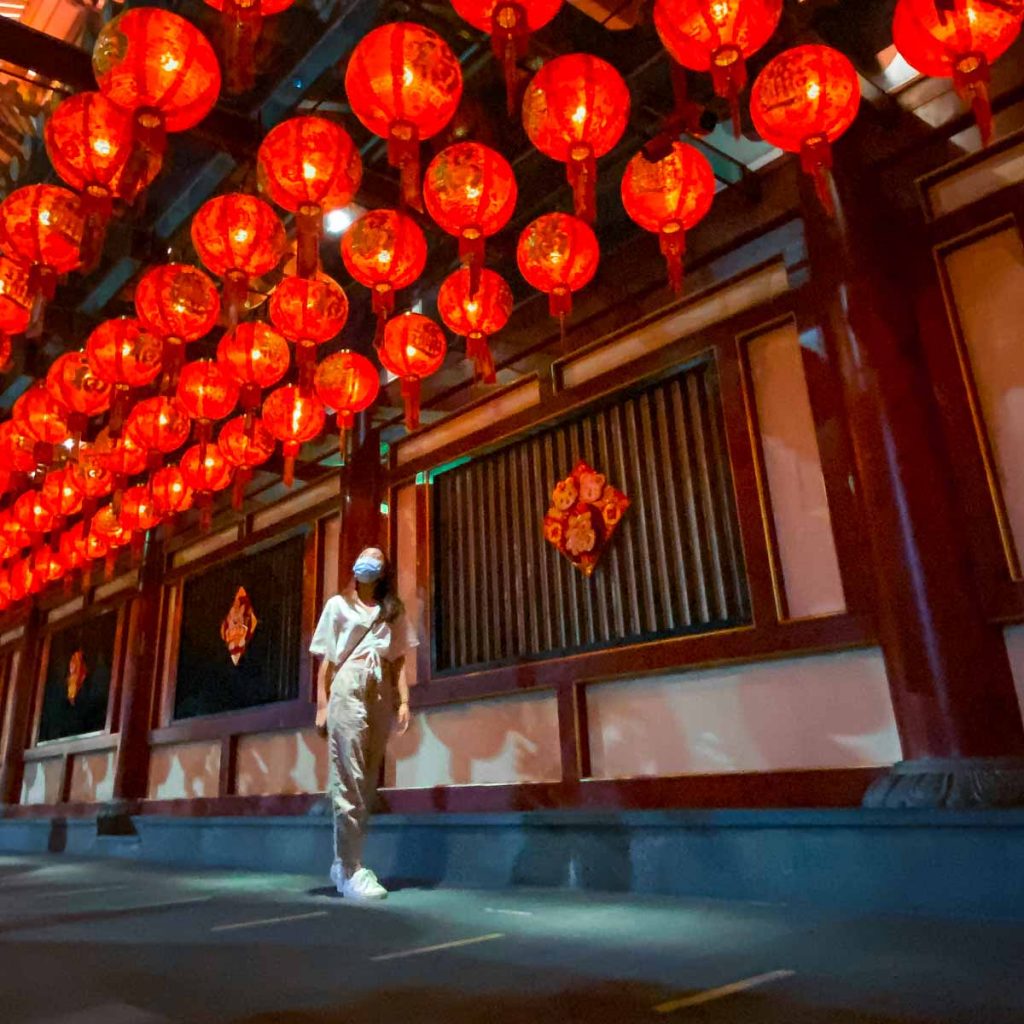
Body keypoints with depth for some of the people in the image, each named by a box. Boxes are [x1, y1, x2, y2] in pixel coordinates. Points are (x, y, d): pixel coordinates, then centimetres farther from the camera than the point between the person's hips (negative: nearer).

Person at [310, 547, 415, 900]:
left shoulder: (393, 611, 22)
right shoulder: (338, 605, 16)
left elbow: (398, 661, 14)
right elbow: (326, 660, 8)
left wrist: (403, 701, 1)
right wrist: (322, 704, -2)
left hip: (381, 693, 4)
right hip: (347, 689, -3)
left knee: (367, 781, 4)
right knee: (349, 780, -10)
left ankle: (344, 864, 15)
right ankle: (351, 870, -8)